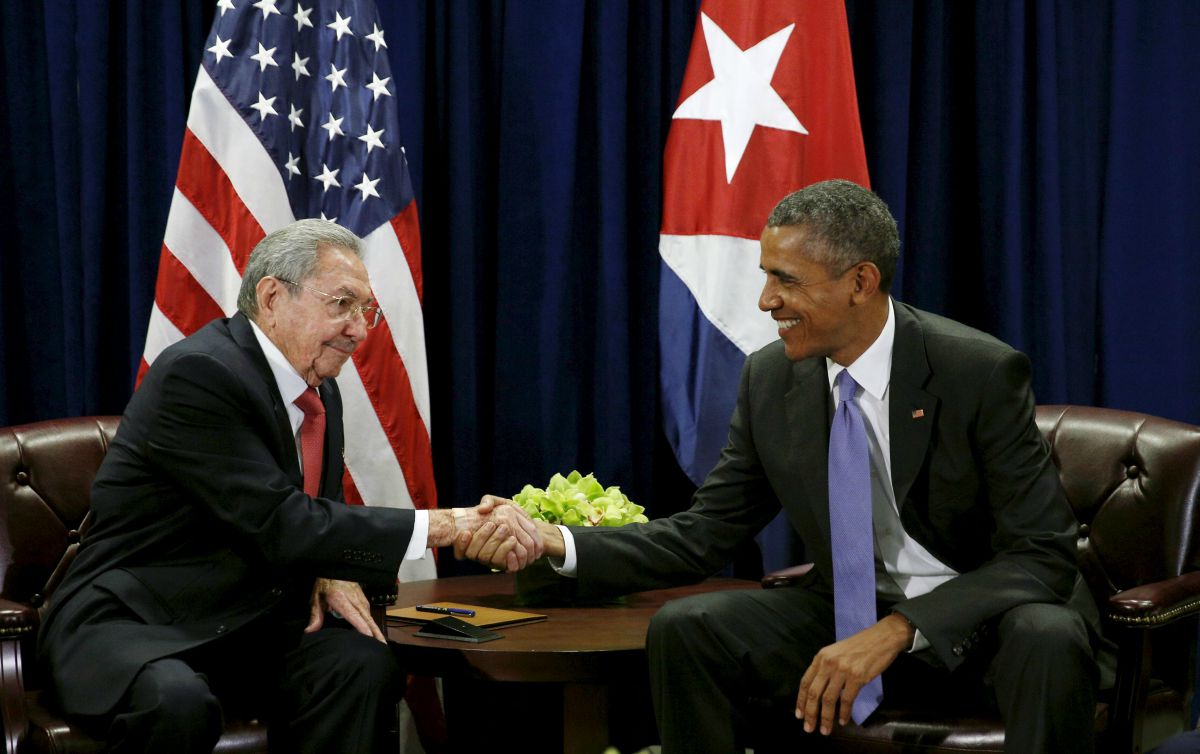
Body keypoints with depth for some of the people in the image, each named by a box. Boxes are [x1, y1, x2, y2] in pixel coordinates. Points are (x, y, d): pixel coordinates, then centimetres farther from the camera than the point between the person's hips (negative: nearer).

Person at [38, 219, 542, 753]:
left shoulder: (321, 394, 9)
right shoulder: (196, 374, -19)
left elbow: (320, 515, 20)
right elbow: (282, 528, -24)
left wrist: (332, 574, -6)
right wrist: (444, 526, -26)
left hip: (242, 625, 8)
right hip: (125, 625, -8)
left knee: (363, 664, -21)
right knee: (177, 702, -39)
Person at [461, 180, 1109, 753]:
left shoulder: (981, 373, -18)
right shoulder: (771, 380, -3)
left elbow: (1044, 557, -20)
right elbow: (704, 535, 3)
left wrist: (897, 631, -32)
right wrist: (556, 543, -14)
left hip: (979, 617, -4)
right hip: (851, 611, 4)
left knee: (1049, 639, -37)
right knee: (682, 631, -17)